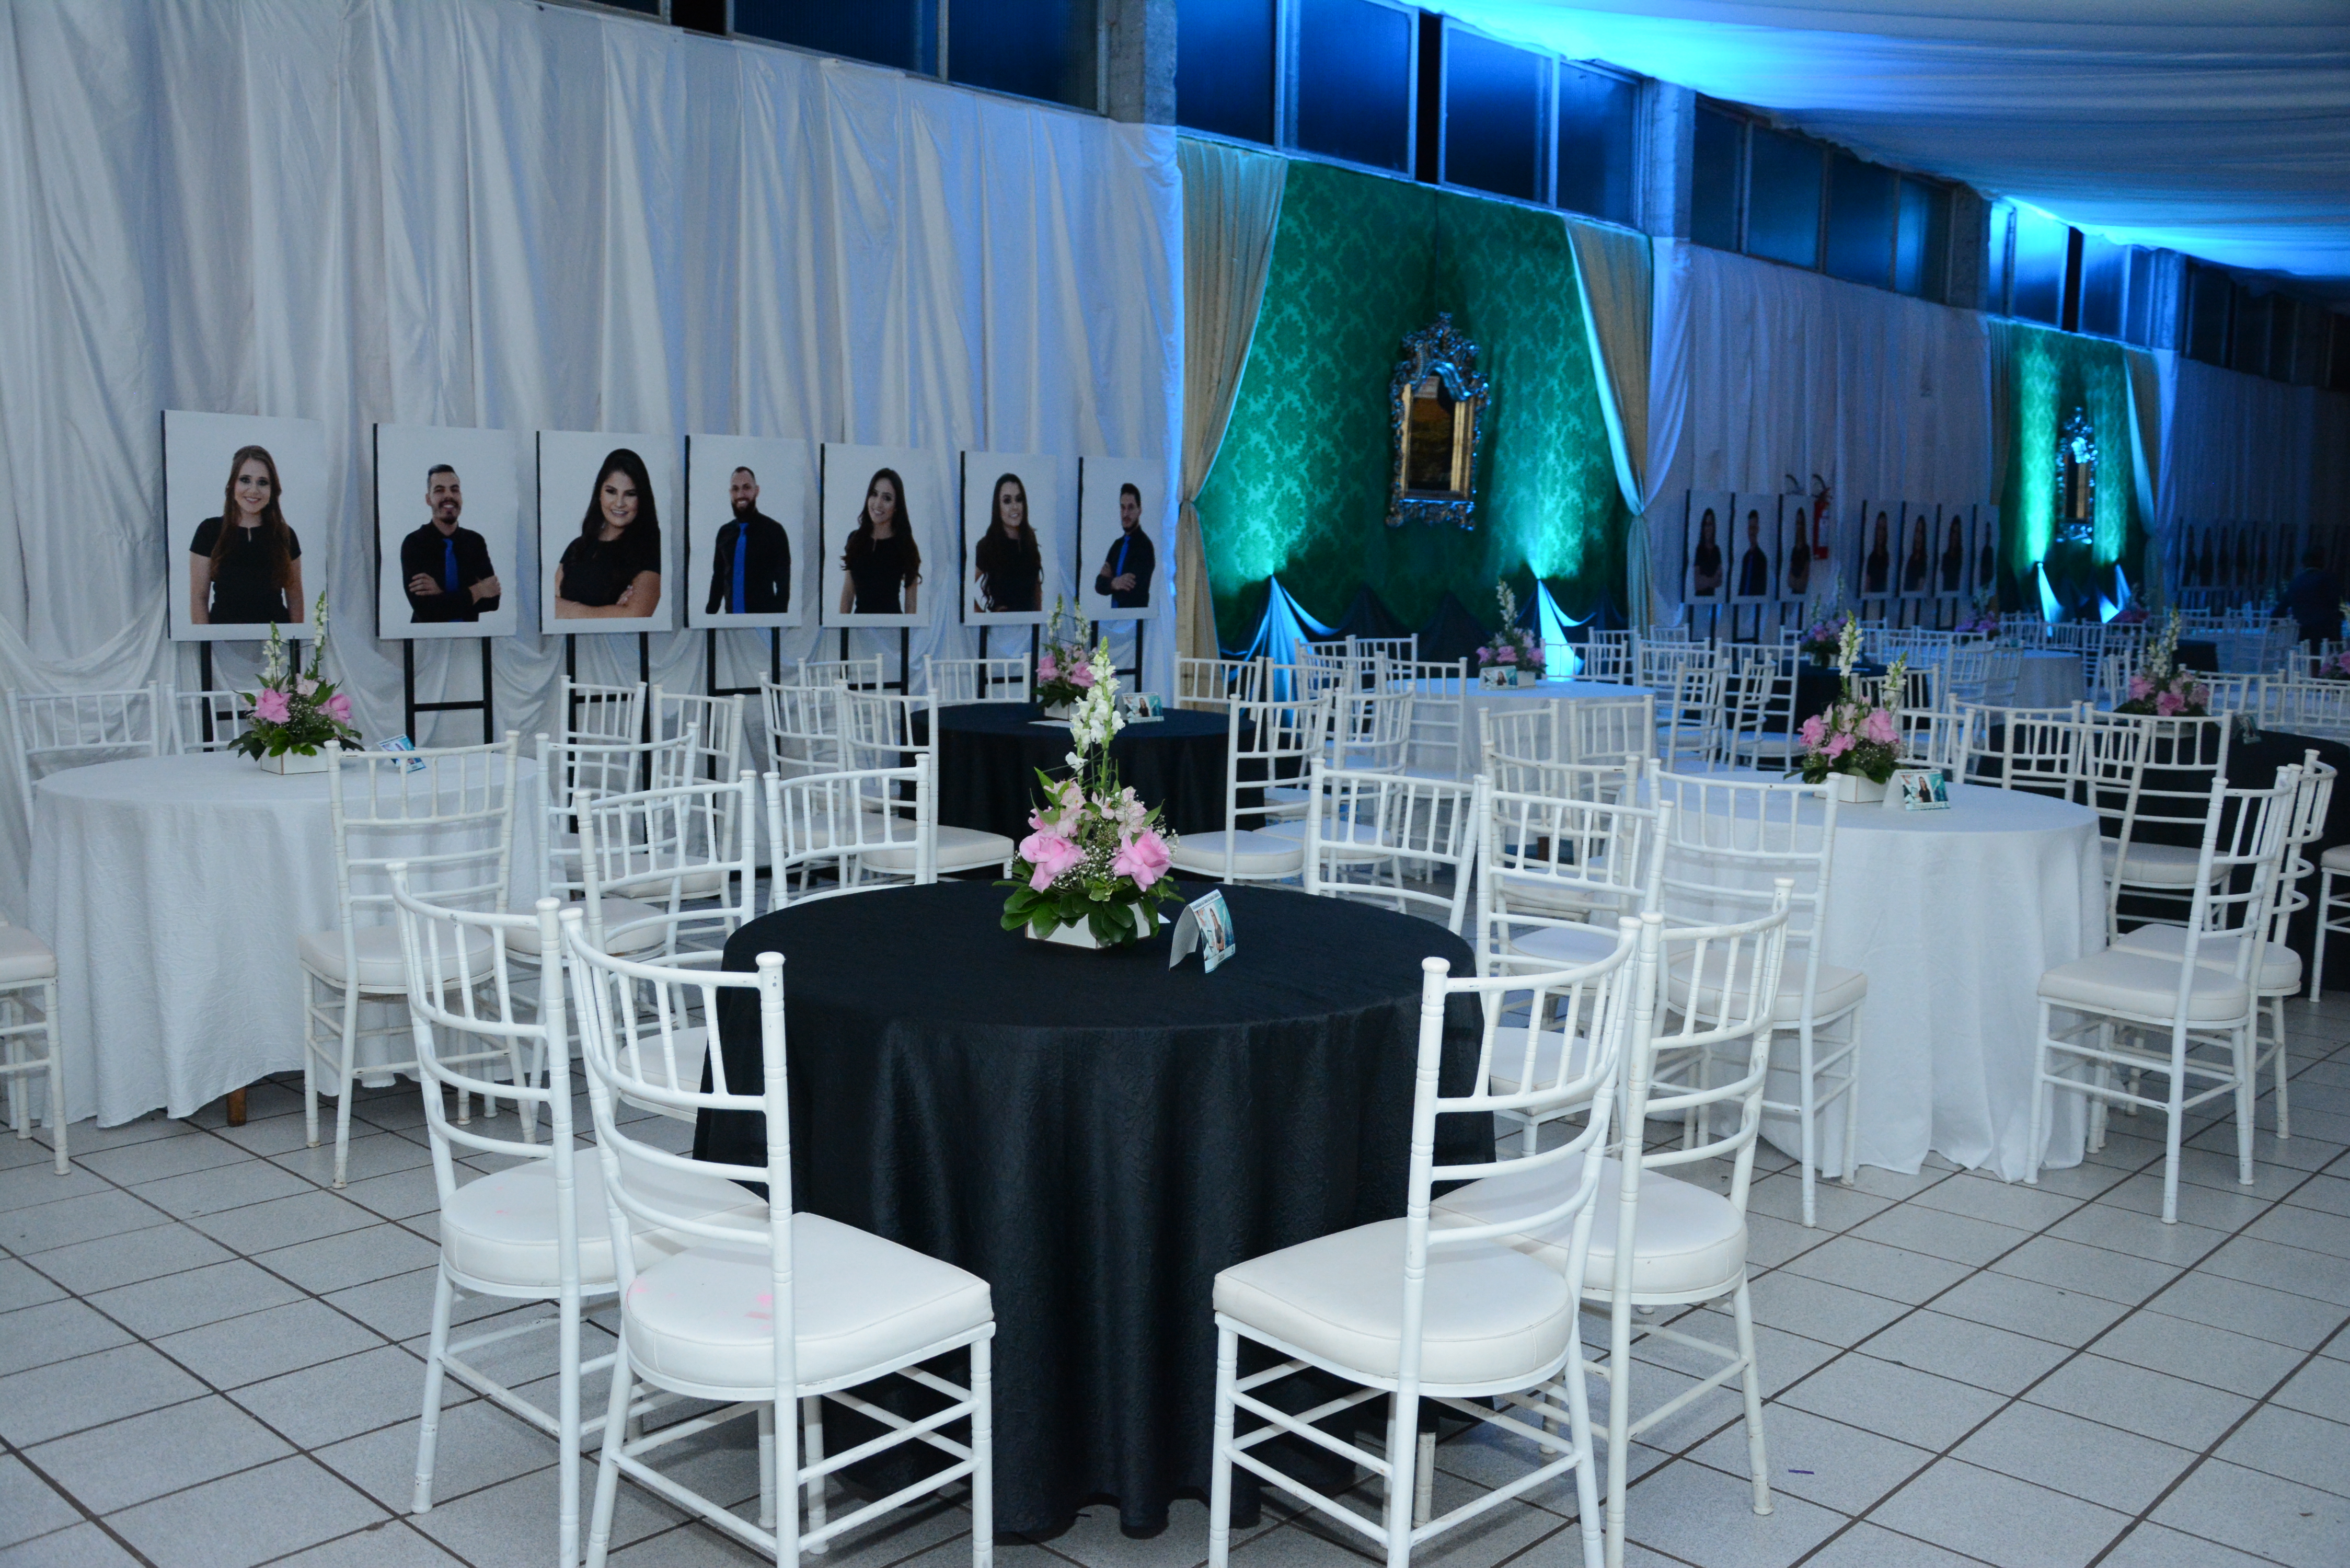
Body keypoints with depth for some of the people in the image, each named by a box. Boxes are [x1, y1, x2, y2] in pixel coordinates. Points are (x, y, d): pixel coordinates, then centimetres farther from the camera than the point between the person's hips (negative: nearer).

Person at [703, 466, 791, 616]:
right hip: (731, 618, 4)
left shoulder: (774, 530, -4)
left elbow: (783, 581, -4)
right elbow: (718, 578, 16)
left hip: (763, 619, -4)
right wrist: (710, 614, 10)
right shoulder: (725, 532, 10)